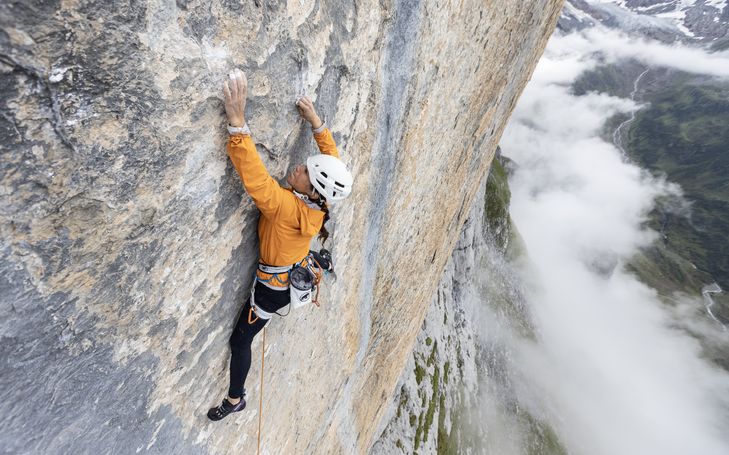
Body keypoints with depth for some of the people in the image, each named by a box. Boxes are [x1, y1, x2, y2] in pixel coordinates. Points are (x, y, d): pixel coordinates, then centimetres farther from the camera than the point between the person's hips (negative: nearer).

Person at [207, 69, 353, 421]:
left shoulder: (286, 205, -38)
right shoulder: (321, 199, -18)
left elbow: (255, 177, -49)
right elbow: (333, 158, -3)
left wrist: (237, 120, -50)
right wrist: (315, 122, -5)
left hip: (273, 286, -5)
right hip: (298, 273, 6)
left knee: (240, 341, 16)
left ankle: (235, 400, 38)